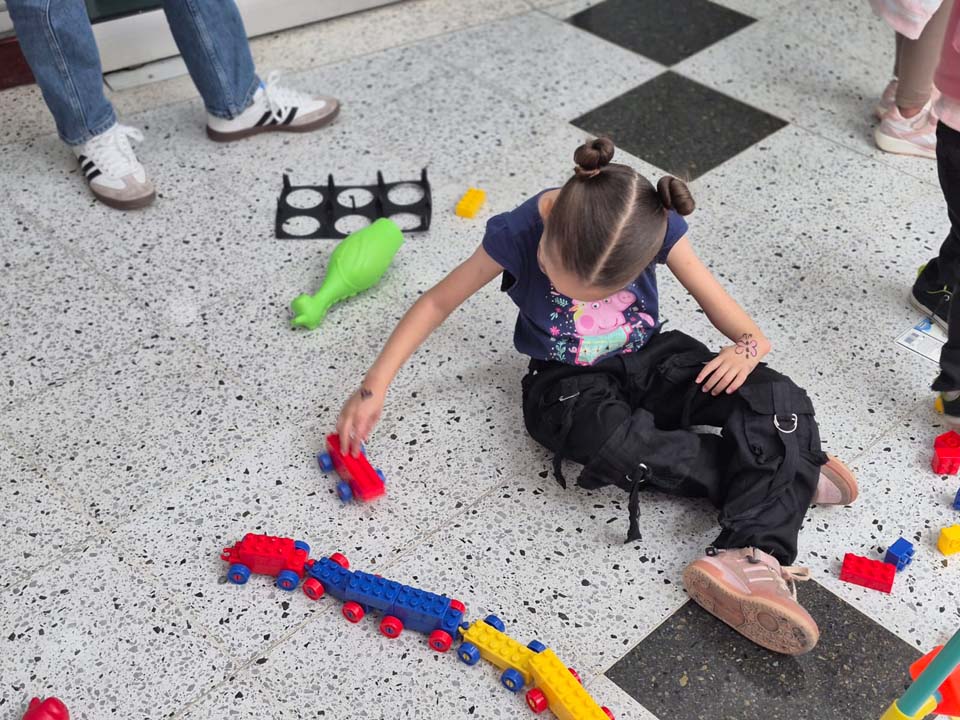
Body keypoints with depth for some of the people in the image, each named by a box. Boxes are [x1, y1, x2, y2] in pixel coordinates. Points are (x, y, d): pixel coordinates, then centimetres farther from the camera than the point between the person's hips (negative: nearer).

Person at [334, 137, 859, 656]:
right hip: (567, 381, -1)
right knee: (614, 444, -37)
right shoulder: (518, 233, -24)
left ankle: (753, 555, -35)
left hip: (649, 358, 2)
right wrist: (374, 387, -15)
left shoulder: (654, 227, -20)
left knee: (779, 400, -23)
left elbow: (713, 297, -7)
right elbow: (438, 301, -11)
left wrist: (748, 344, -29)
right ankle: (788, 473, -19)